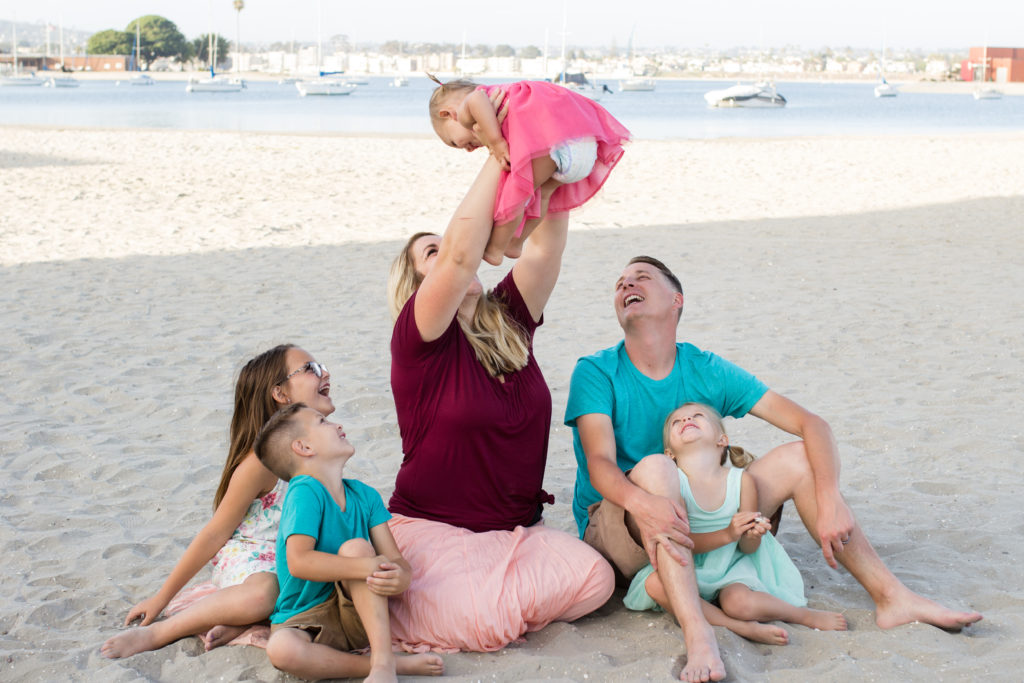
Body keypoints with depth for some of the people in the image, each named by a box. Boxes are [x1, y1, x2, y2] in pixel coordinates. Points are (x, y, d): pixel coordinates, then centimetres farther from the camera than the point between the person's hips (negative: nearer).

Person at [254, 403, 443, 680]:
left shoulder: (365, 495, 3)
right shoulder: (305, 493, -16)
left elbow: (395, 559, -2)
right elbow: (299, 562, -29)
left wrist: (399, 577, -28)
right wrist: (368, 566, -34)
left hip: (359, 611, 4)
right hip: (306, 620, -4)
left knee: (356, 547, -24)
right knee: (281, 649, -37)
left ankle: (383, 659, -29)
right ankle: (399, 664, -26)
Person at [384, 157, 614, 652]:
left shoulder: (509, 321, 7)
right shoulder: (416, 340, -11)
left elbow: (545, 246, -5)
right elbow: (462, 254, -27)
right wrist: (500, 154, -25)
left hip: (516, 529, 6)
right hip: (432, 531, -6)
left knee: (595, 579, -19)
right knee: (486, 624, -29)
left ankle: (486, 597, 5)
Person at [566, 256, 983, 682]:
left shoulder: (706, 371, 1)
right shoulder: (596, 372, -7)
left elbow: (810, 423, -4)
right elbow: (600, 464, -22)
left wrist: (829, 502, -21)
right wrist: (641, 502, -45)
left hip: (696, 525, 4)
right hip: (613, 530, -4)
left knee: (797, 459, -7)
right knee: (655, 468, -35)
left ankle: (892, 598, -10)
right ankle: (697, 635, -49)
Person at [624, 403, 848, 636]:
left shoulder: (742, 480, -4)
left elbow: (748, 548, 0)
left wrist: (752, 536, -25)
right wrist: (727, 534, -28)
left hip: (730, 567, 0)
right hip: (688, 568, 0)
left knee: (740, 602, -33)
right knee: (656, 584, -33)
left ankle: (805, 616, -5)